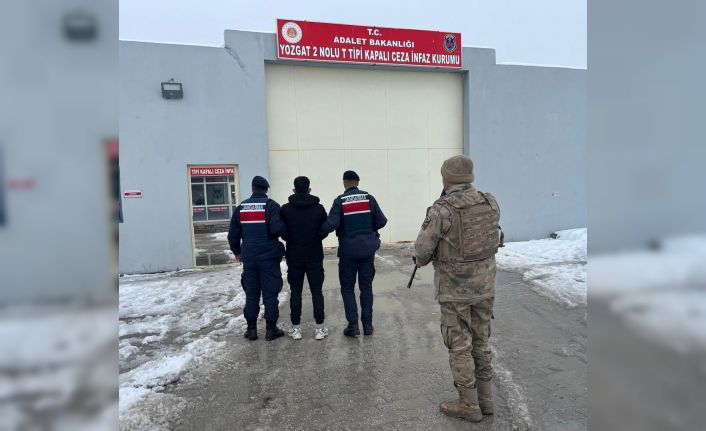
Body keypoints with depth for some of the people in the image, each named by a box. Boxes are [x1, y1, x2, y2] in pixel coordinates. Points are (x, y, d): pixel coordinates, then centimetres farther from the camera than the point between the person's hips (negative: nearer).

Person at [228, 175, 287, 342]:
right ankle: (271, 329, 10)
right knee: (270, 293, 4)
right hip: (269, 256, -4)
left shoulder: (241, 207, 8)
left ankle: (251, 329, 17)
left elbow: (233, 234, 10)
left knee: (251, 293, 12)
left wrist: (237, 251, 24)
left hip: (249, 257, 4)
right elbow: (277, 228, -22)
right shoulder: (271, 205, -8)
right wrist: (287, 232, -1)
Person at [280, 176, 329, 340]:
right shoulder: (319, 208, -6)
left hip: (294, 257, 0)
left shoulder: (285, 209, -6)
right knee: (317, 292, 7)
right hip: (315, 257, 0)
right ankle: (319, 328, 11)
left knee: (296, 292, 10)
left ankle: (296, 328, 15)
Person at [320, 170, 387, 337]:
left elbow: (330, 224, -17)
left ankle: (353, 325, 6)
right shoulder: (369, 198, 0)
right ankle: (367, 324, 16)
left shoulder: (340, 201, -7)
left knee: (347, 287, 10)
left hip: (348, 250, -2)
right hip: (368, 248, 3)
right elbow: (382, 221, -2)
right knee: (366, 287, 12)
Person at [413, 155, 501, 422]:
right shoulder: (490, 202, -1)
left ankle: (469, 405, 20)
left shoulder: (441, 210, -19)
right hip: (484, 283, 6)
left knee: (459, 347, 8)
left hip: (455, 288, -6)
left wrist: (421, 260, 11)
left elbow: (422, 250, -12)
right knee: (480, 342, 19)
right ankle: (484, 399, 30)